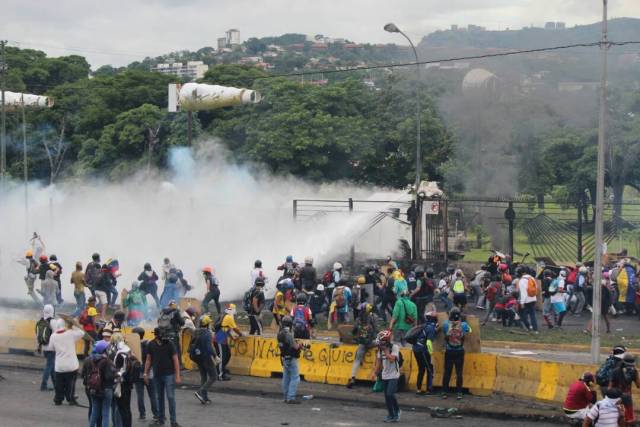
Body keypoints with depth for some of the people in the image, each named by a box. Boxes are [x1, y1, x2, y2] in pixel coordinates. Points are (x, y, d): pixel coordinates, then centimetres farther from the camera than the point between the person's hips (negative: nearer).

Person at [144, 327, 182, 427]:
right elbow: (148, 359, 10)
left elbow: (175, 360, -9)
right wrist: (146, 374, 6)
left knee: (170, 397, -7)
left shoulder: (169, 344, -10)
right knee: (159, 397, 12)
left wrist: (177, 376, -14)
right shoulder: (151, 345, 1)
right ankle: (160, 419, 22)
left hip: (168, 374, -4)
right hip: (157, 375, 4)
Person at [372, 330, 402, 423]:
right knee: (387, 397, 8)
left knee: (390, 394, -16)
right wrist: (375, 373, 6)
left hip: (393, 376, -6)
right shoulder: (380, 349, 5)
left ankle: (397, 411, 2)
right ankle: (391, 415, 19)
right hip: (384, 376, 6)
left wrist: (385, 350, -19)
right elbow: (379, 362, 11)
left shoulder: (395, 347, -12)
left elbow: (392, 359, -24)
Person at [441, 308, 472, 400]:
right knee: (459, 372, 6)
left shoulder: (446, 325, -15)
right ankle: (459, 393, 7)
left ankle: (444, 392, 11)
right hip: (460, 351, 0)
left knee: (447, 372, 8)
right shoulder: (464, 325, -13)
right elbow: (469, 331, 9)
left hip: (449, 352, 0)